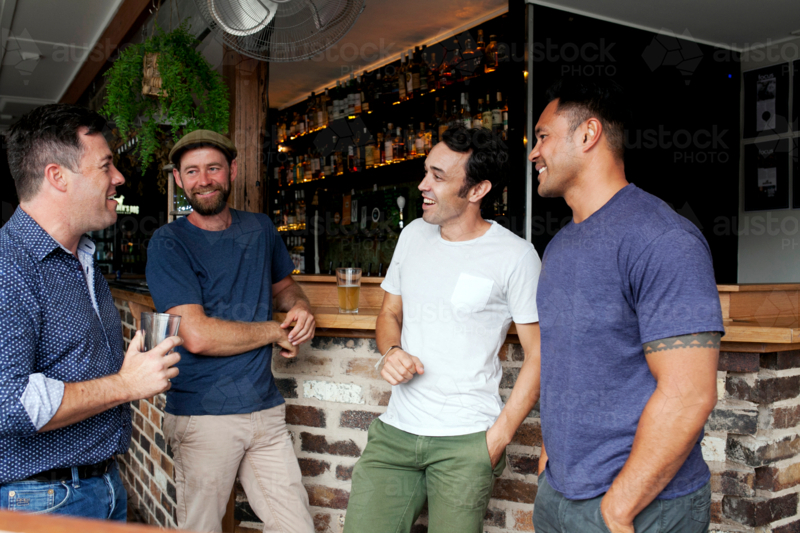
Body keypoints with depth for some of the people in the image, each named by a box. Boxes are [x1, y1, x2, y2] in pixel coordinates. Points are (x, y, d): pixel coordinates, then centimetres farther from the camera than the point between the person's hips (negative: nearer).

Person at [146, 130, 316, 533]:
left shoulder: (260, 229, 9)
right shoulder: (169, 243, -7)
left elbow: (283, 284, 26)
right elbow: (198, 336, -17)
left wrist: (300, 306, 2)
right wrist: (275, 332, -7)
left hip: (266, 409, 4)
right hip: (202, 417, -4)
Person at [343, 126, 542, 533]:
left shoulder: (515, 256, -8)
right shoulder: (413, 234, 8)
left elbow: (537, 355, -6)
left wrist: (499, 436, -10)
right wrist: (391, 353, -3)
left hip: (466, 441, -4)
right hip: (395, 430, 5)